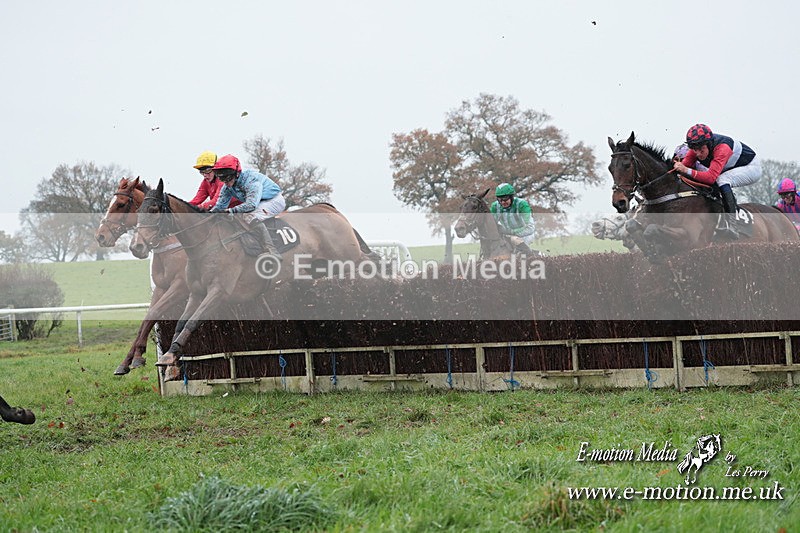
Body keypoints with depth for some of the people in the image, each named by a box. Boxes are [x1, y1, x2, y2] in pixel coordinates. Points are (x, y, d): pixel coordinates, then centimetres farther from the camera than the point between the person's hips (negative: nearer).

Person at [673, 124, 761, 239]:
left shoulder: (722, 148, -38)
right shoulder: (698, 146, -17)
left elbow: (711, 177, -47)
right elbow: (685, 164, -18)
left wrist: (687, 171, -56)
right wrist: (677, 166, -40)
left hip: (752, 167, -8)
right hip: (730, 169, 8)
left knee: (722, 179, -35)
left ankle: (730, 224, -39)